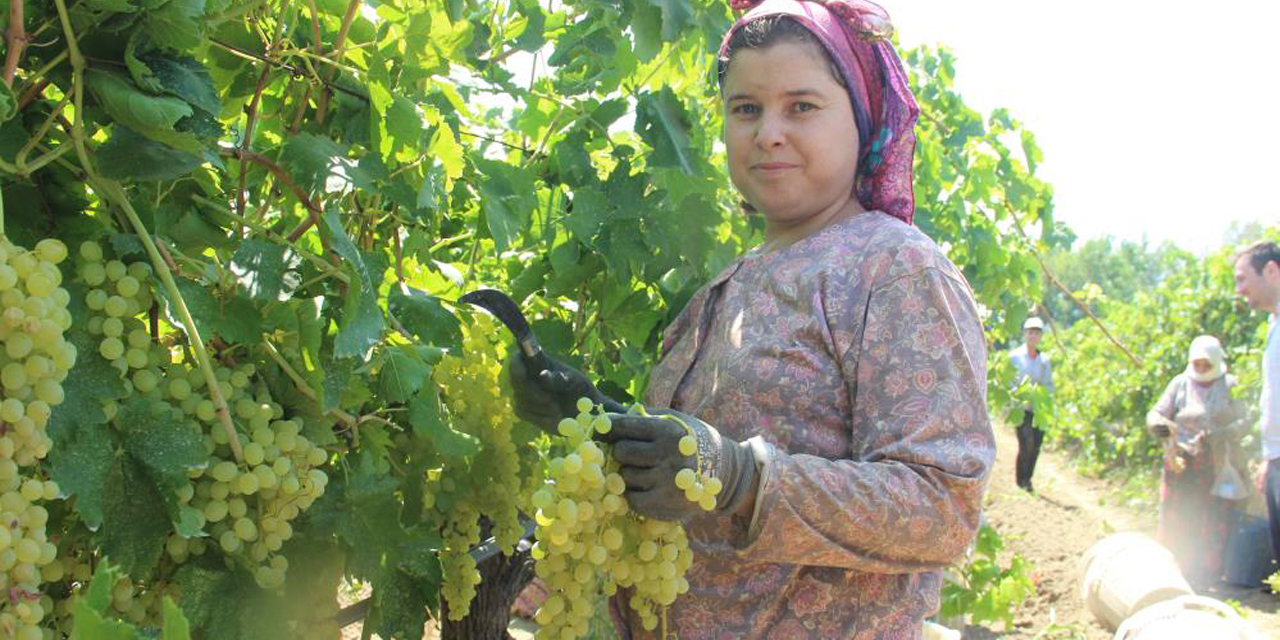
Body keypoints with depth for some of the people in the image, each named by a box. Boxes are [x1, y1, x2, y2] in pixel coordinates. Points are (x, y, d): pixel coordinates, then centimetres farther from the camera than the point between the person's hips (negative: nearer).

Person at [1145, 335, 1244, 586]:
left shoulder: (1230, 385, 5)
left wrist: (1219, 435, -19)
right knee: (1176, 520, -2)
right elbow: (1156, 413, 3)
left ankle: (1208, 577, 9)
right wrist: (1158, 424, -21)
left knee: (1215, 522, -1)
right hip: (1181, 463, 0)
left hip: (1217, 465, 0)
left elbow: (1243, 422, -1)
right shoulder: (1180, 384, 6)